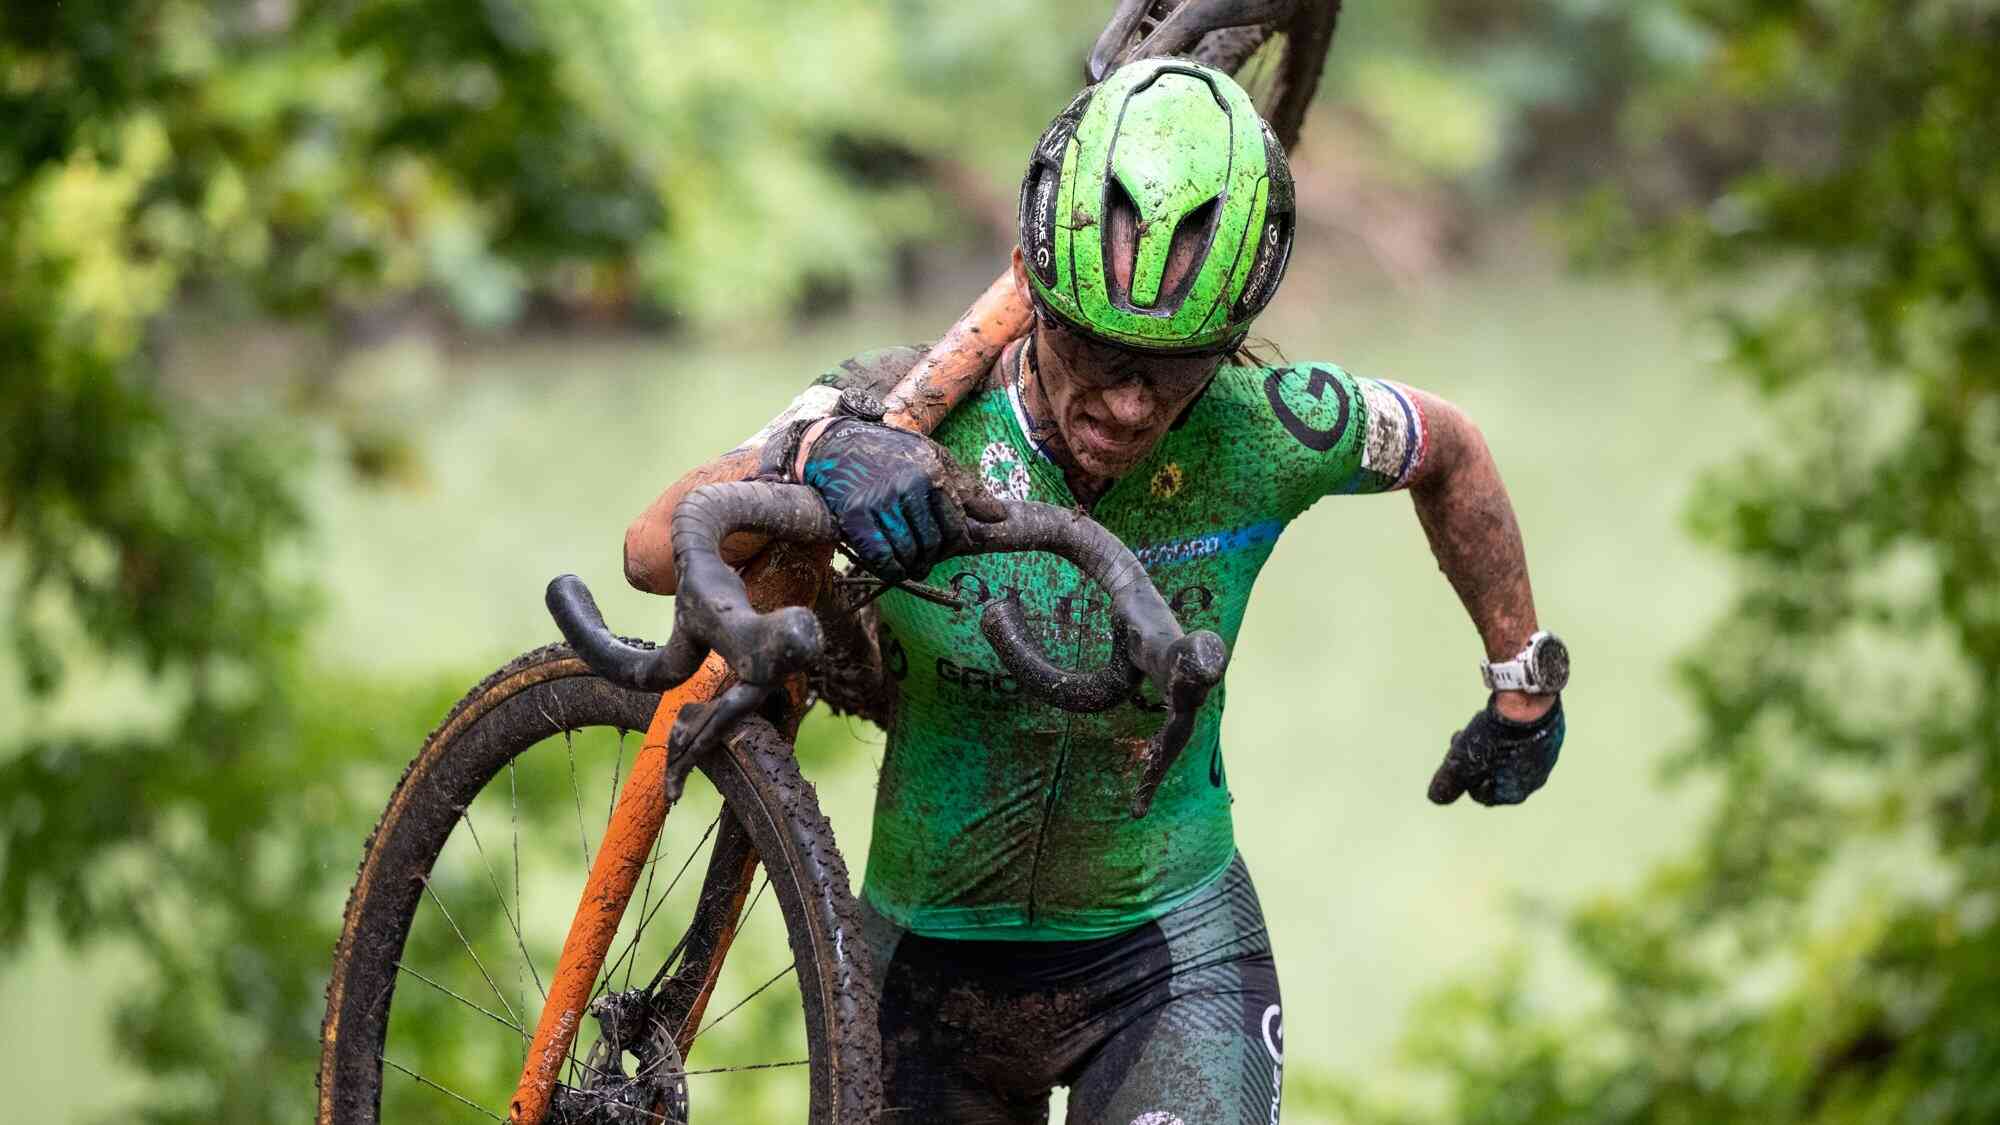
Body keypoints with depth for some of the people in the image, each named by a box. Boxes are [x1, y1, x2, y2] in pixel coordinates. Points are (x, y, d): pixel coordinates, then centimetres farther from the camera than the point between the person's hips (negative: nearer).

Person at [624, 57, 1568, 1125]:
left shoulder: (1264, 433, -17)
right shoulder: (913, 414, -19)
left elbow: (1449, 449, 5)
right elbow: (655, 550, -26)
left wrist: (1524, 683, 14)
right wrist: (813, 451, -44)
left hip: (1171, 952, -1)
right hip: (935, 954, 1)